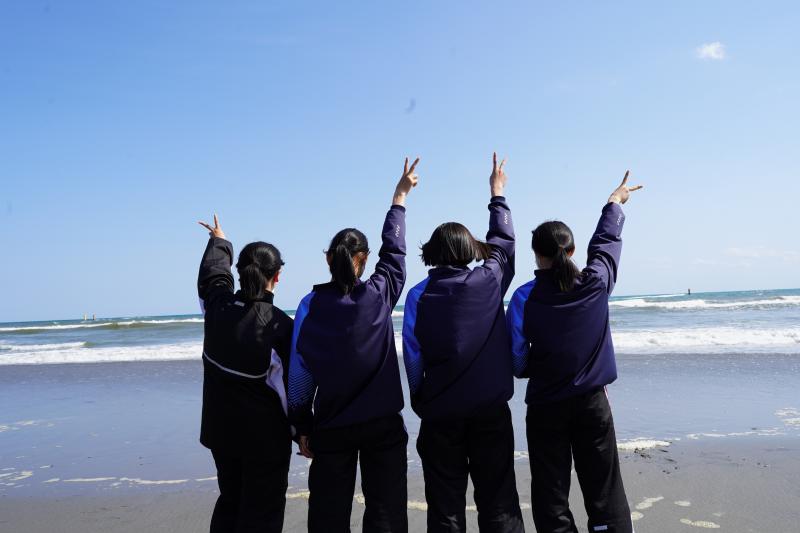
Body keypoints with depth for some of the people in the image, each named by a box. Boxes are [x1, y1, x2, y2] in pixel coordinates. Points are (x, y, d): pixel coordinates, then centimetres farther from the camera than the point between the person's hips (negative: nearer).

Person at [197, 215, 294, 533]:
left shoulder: (218, 305, -7)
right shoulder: (280, 326, -21)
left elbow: (213, 272, 16)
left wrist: (219, 241, 35)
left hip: (221, 429, 6)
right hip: (265, 436, -5)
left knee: (229, 502, 22)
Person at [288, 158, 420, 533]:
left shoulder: (310, 306, -5)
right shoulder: (379, 295, -7)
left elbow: (300, 373, -2)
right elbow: (393, 251, 10)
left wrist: (302, 428, 8)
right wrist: (399, 198, 22)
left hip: (331, 428, 1)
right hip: (383, 423, -1)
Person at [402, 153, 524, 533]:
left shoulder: (419, 295, -3)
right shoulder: (489, 281, -3)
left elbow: (413, 357, -2)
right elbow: (502, 243, 16)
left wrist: (421, 406, 10)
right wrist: (497, 195, 29)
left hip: (440, 412, 0)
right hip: (490, 408, 0)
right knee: (497, 500, 9)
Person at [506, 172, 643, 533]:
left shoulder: (524, 298, -11)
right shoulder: (595, 284, -6)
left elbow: (517, 363, -7)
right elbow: (607, 241, 14)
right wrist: (615, 202, 31)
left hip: (545, 408, -2)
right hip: (592, 403, 2)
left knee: (552, 499, 8)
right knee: (605, 496, 10)